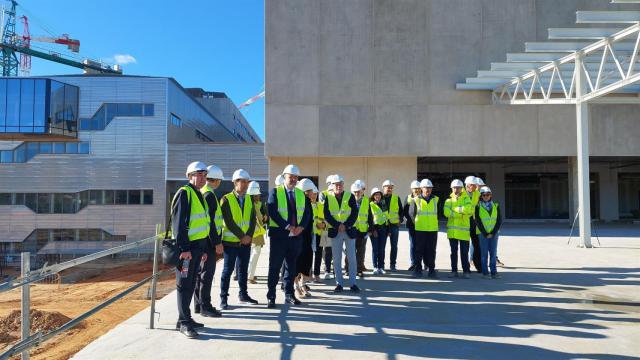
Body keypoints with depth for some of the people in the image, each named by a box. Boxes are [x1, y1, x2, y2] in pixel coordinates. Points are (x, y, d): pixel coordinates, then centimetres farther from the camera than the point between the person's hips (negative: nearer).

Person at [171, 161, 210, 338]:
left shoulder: (200, 196, 18)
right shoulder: (184, 193, -11)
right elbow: (178, 223, -18)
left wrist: (203, 249, 21)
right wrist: (183, 248, -22)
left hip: (197, 246, 9)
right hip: (186, 248, -9)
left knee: (191, 284, 15)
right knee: (184, 284, -2)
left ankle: (185, 318, 25)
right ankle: (184, 322, 5)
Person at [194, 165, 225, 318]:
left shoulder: (201, 192, 13)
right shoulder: (209, 195, -16)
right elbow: (210, 221, -21)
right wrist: (217, 242, -18)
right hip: (209, 240, -10)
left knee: (200, 272, 14)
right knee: (207, 273, -3)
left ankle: (198, 305, 23)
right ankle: (205, 306, 3)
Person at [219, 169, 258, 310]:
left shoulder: (249, 199, 8)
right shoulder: (226, 199, -8)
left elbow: (253, 219, 5)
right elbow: (229, 222, -14)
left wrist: (249, 235, -8)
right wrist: (242, 236, -14)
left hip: (246, 241, 5)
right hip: (231, 241, -5)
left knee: (243, 269, 13)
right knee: (228, 270, 1)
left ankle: (243, 294, 26)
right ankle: (223, 298, 10)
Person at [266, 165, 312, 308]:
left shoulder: (301, 194, 12)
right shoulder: (275, 192, -4)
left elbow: (307, 213, 9)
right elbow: (272, 212, -13)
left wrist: (301, 227, -9)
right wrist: (288, 226, -17)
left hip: (296, 235, 5)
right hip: (279, 234, -4)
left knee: (291, 266, 12)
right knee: (275, 266, 0)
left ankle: (289, 295, 22)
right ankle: (271, 297, 8)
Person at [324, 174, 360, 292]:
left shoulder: (350, 196, 1)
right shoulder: (328, 198, 2)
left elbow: (354, 213, -5)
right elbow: (327, 215, -4)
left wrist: (346, 225, -15)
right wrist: (337, 225, -15)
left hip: (349, 231, 0)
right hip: (335, 232, 1)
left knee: (352, 258, 2)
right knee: (337, 259, 5)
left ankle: (353, 283, 10)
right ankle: (339, 283, 13)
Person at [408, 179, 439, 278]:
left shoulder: (436, 199, 8)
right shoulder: (416, 200, 0)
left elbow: (438, 213, 19)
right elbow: (411, 213, 7)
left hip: (433, 229, 2)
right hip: (420, 229, -2)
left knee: (431, 250, 3)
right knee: (419, 250, 2)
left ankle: (431, 270, 10)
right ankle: (418, 269, 10)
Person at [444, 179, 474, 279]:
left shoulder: (466, 199, 4)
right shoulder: (449, 200, 10)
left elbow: (469, 209, -18)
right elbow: (446, 212, -9)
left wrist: (455, 209, -14)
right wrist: (461, 212, -15)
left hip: (464, 229, -2)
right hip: (452, 229, 2)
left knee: (464, 252, 0)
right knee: (453, 252, 8)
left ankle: (466, 271, 8)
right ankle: (454, 271, 15)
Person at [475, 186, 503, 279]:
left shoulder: (495, 205, 7)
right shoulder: (478, 206, 0)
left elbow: (499, 220, 4)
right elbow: (478, 221, -4)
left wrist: (493, 233, -5)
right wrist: (485, 234, -9)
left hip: (494, 233, 2)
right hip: (483, 233, -2)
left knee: (493, 253, 4)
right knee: (484, 253, 0)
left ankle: (494, 272, 10)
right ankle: (485, 273, 6)